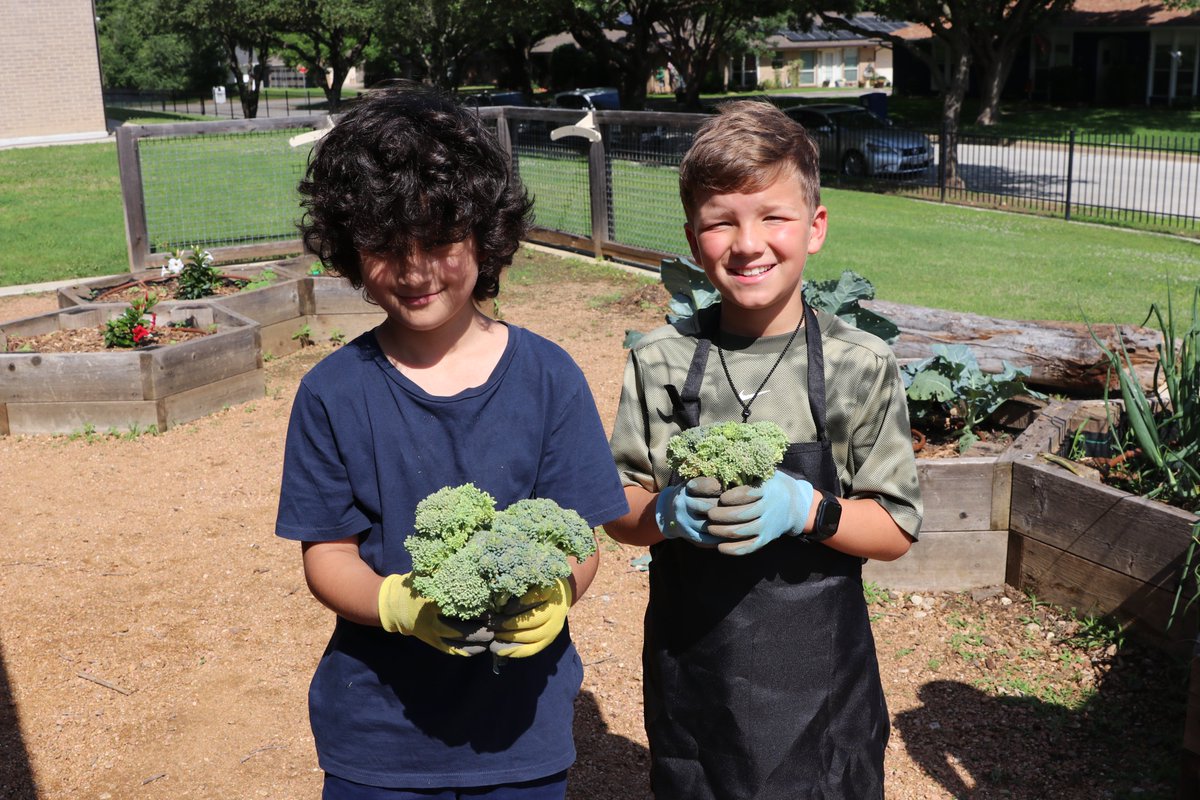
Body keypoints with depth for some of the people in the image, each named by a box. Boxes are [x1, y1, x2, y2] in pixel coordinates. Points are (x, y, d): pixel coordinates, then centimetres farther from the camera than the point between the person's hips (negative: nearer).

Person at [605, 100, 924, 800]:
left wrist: (806, 508, -23)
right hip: (691, 675, 1)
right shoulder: (661, 361, -6)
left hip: (817, 682, -1)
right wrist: (669, 511, -21)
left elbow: (897, 529, -5)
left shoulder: (862, 366, -9)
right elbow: (618, 510, 0)